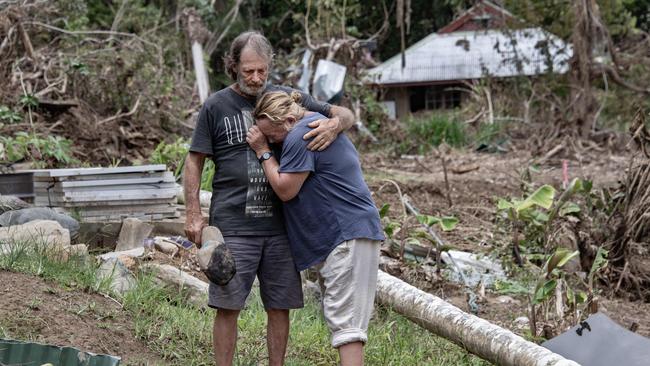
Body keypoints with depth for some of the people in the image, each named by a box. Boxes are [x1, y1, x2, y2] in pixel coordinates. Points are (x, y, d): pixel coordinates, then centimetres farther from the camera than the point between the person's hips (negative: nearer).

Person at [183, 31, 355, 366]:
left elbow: (346, 114, 11)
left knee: (279, 307, 6)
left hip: (279, 225, 3)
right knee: (228, 306, -3)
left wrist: (334, 124, -14)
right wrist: (193, 215, -4)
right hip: (233, 226, -3)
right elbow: (194, 162, 6)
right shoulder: (216, 106, 3)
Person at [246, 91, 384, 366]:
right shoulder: (318, 123, 15)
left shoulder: (300, 136, -16)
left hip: (347, 234, -11)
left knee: (344, 319, -14)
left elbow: (285, 189, -13)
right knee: (338, 315, 13)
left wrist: (263, 151, -5)